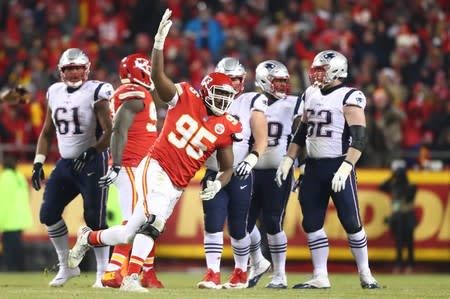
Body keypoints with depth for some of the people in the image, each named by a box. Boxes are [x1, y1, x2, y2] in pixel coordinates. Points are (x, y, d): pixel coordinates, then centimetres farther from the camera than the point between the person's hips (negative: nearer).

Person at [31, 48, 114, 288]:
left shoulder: (96, 93, -9)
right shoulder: (55, 93, 10)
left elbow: (110, 133, -13)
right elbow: (47, 133, 18)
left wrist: (90, 153, -20)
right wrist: (38, 163, 10)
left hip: (92, 162, -6)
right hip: (66, 163, 7)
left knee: (94, 219, -7)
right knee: (48, 214, 1)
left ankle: (103, 272, 4)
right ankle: (65, 267, 15)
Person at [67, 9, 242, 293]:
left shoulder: (225, 128, 5)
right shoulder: (185, 98, -3)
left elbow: (228, 168, 11)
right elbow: (158, 76, -15)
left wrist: (218, 184, -11)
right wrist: (159, 42, -28)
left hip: (177, 186, 5)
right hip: (156, 169, -5)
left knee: (130, 232, 1)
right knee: (153, 221, -27)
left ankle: (89, 238, 25)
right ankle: (132, 278, -24)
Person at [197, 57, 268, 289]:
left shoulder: (251, 104, -1)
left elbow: (261, 140, -5)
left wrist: (251, 160, -20)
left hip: (240, 176, -2)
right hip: (213, 174, 2)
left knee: (238, 228, 6)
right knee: (213, 224, -9)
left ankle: (240, 273, 23)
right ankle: (212, 274, -12)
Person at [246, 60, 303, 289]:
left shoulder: (292, 105, -1)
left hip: (278, 173, -3)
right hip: (252, 172, 3)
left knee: (272, 222, -7)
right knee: (245, 222, 3)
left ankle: (280, 275, 4)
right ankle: (258, 263, 28)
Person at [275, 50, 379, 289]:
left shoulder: (349, 98, -9)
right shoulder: (311, 95, 12)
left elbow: (359, 138, -16)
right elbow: (302, 133, 20)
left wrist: (345, 168, -25)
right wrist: (288, 160, 13)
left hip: (338, 167, -7)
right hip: (313, 167, 7)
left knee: (351, 223, -3)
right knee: (312, 223, 4)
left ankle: (365, 274, 10)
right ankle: (320, 277, 9)